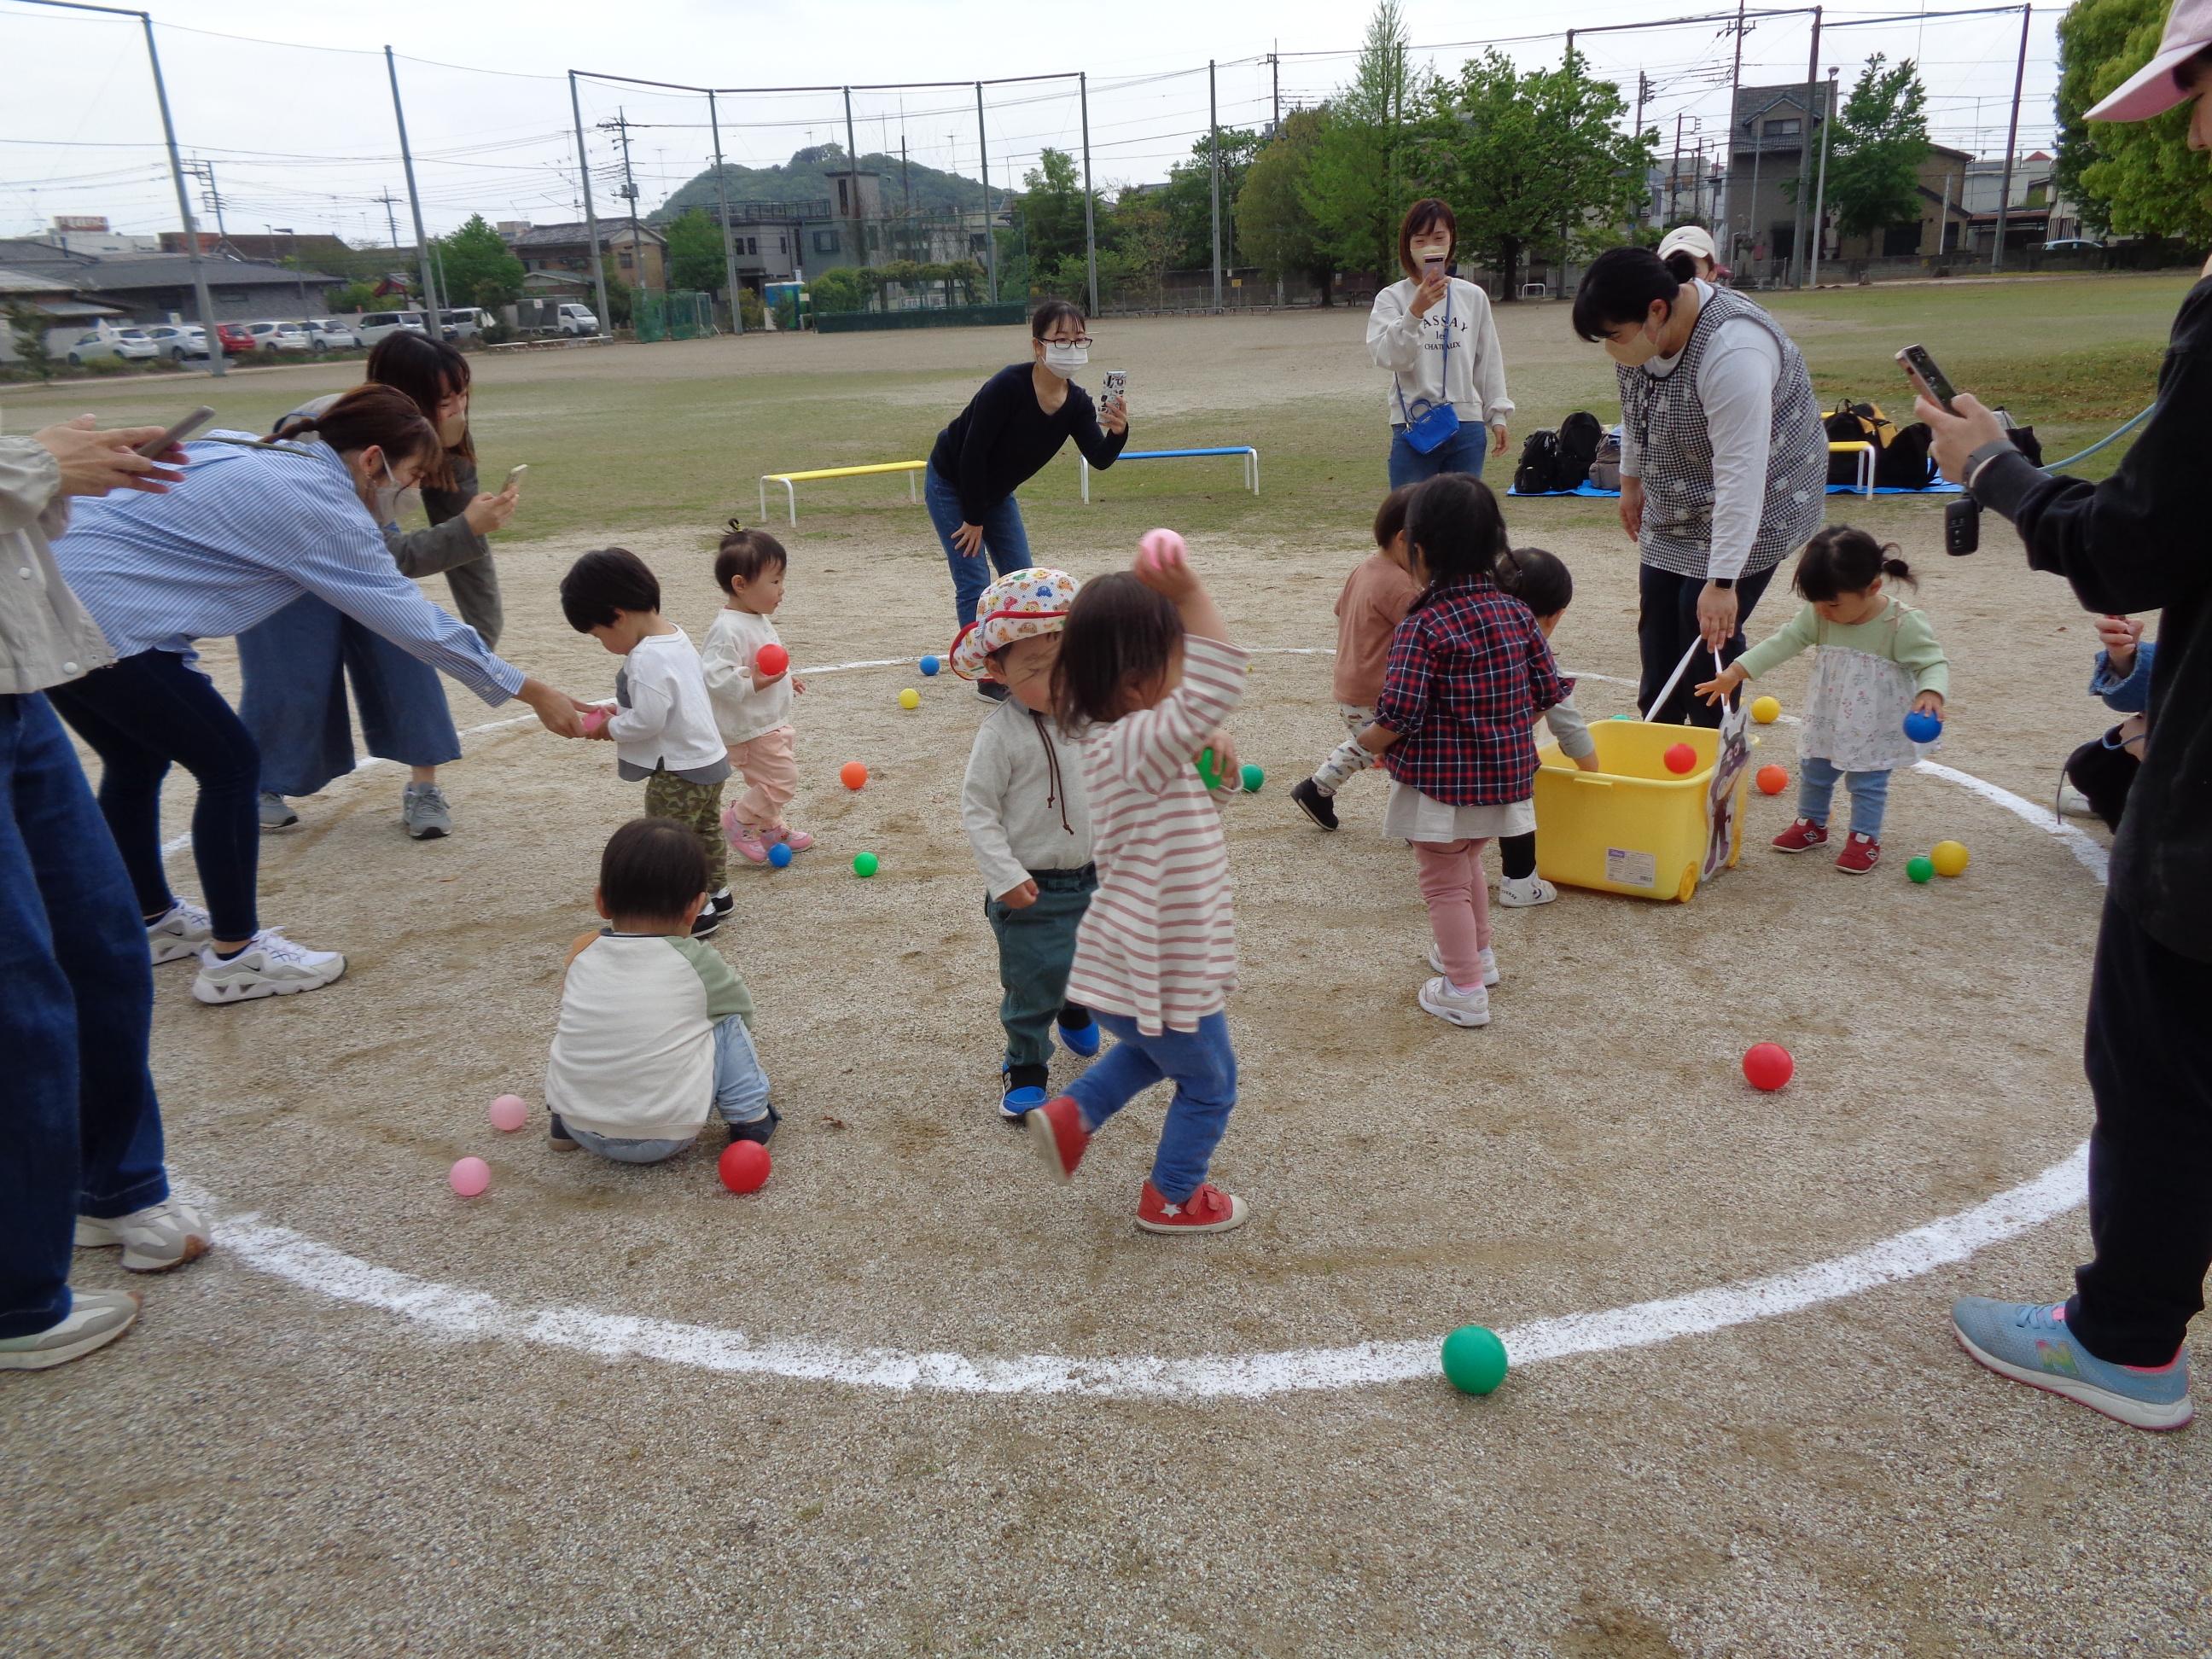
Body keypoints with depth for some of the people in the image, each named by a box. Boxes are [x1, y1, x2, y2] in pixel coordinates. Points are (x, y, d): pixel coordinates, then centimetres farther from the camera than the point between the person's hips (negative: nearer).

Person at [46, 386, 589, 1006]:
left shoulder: (253, 451, 13)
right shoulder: (320, 506, -13)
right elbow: (418, 622, -11)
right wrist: (534, 693, -5)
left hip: (49, 592, 10)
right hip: (103, 621, -10)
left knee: (136, 763, 22)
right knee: (231, 767, 0)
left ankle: (153, 921, 39)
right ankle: (235, 957, 9)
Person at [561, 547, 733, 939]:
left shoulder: (646, 660, -26)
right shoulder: (677, 636, 4)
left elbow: (646, 721, -27)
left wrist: (609, 728, -9)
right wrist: (623, 711, 9)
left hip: (678, 770, -10)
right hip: (709, 757, 10)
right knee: (706, 829, 23)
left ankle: (694, 911, 12)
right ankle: (716, 893, 36)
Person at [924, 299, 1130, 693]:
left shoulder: (1077, 403, -13)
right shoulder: (1009, 386, -31)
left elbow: (1099, 459, -23)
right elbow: (972, 453, -28)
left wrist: (1117, 432, -45)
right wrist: (974, 518, -21)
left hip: (995, 491, 7)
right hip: (951, 485, -7)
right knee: (973, 582, -8)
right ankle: (988, 678, -1)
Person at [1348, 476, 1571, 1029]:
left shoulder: (1422, 626, -22)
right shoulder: (1515, 612, -3)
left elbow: (1398, 718, -25)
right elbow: (1549, 690, 1)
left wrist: (1364, 742, -4)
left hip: (1440, 785, -7)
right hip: (1506, 774, 7)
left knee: (1444, 883, 11)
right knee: (1467, 862, 30)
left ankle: (1464, 991, 18)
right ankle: (1477, 953, 47)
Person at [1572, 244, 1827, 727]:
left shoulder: (1732, 352, -33)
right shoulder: (1643, 327, -9)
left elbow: (1740, 475, -34)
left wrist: (1721, 581, -35)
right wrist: (1631, 480, 17)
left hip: (1756, 503, -8)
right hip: (1678, 505, 8)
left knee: (1708, 631, -10)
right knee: (1657, 625, 8)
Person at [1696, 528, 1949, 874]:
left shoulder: (1903, 624, -23)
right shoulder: (1818, 616, -11)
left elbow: (1933, 663, -19)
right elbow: (1783, 643, -11)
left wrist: (1930, 694, -42)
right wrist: (1735, 672, -20)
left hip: (1876, 729, -5)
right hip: (1826, 723, 5)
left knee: (1867, 783, 6)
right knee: (1813, 773, 18)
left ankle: (1865, 838, 25)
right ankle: (1811, 823, 40)